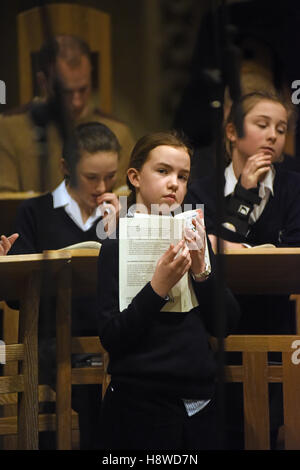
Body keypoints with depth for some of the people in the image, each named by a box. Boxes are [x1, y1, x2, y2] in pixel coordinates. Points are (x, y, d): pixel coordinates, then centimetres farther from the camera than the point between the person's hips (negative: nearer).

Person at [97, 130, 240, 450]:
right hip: (142, 404, -5)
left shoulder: (193, 240, 9)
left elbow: (226, 324, 3)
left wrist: (201, 269, -12)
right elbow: (110, 337, -13)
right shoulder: (116, 245, -6)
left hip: (200, 403, 5)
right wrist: (158, 287, -24)